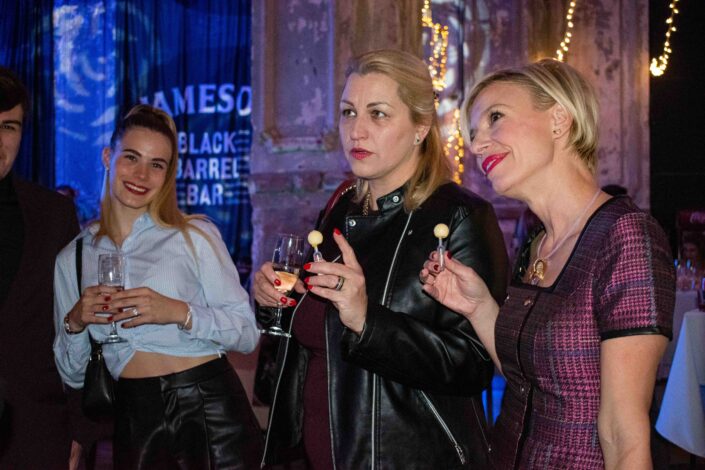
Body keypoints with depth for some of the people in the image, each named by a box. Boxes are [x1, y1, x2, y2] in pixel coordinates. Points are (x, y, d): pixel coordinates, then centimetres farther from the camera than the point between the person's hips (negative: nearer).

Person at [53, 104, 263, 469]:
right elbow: (72, 375, 10)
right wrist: (74, 323, -10)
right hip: (134, 421, 3)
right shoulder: (72, 258, 6)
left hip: (211, 410, -2)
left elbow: (247, 332, -6)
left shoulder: (195, 236, -4)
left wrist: (181, 312, -21)